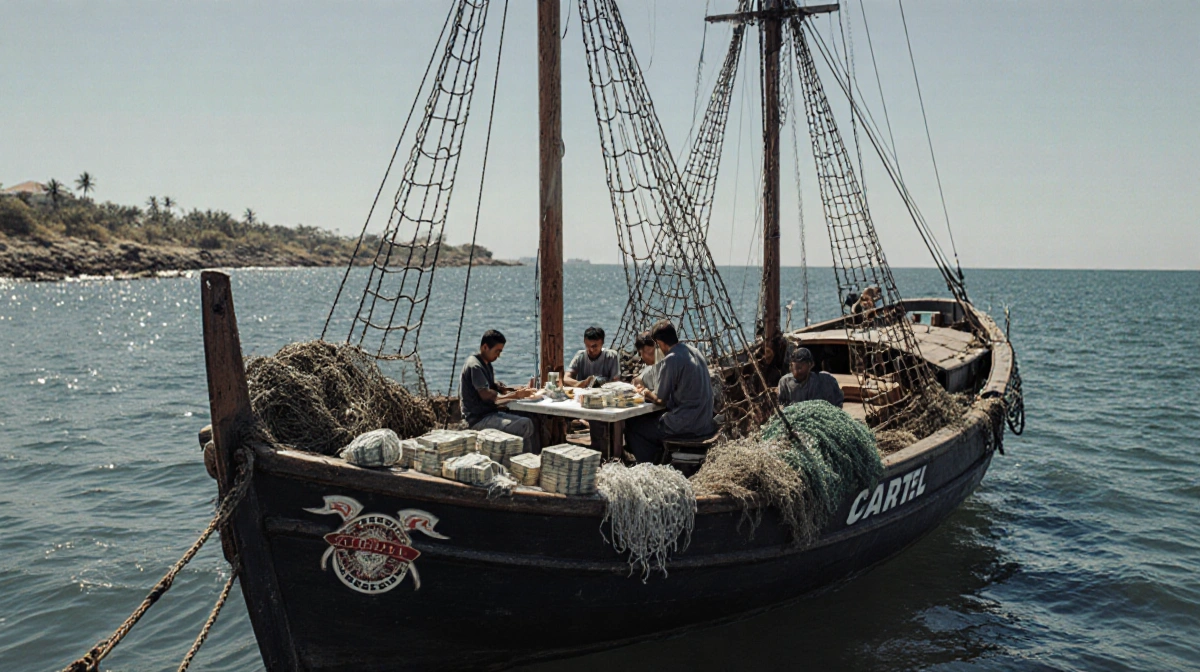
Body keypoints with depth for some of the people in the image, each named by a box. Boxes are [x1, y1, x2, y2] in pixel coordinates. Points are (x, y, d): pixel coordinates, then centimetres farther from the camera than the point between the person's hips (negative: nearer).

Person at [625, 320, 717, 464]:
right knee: (651, 419, 27)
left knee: (632, 426, 7)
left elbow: (660, 398, -10)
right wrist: (653, 392, 21)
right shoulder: (695, 352, 8)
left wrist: (647, 393, 11)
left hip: (686, 427, -9)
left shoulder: (671, 360, -18)